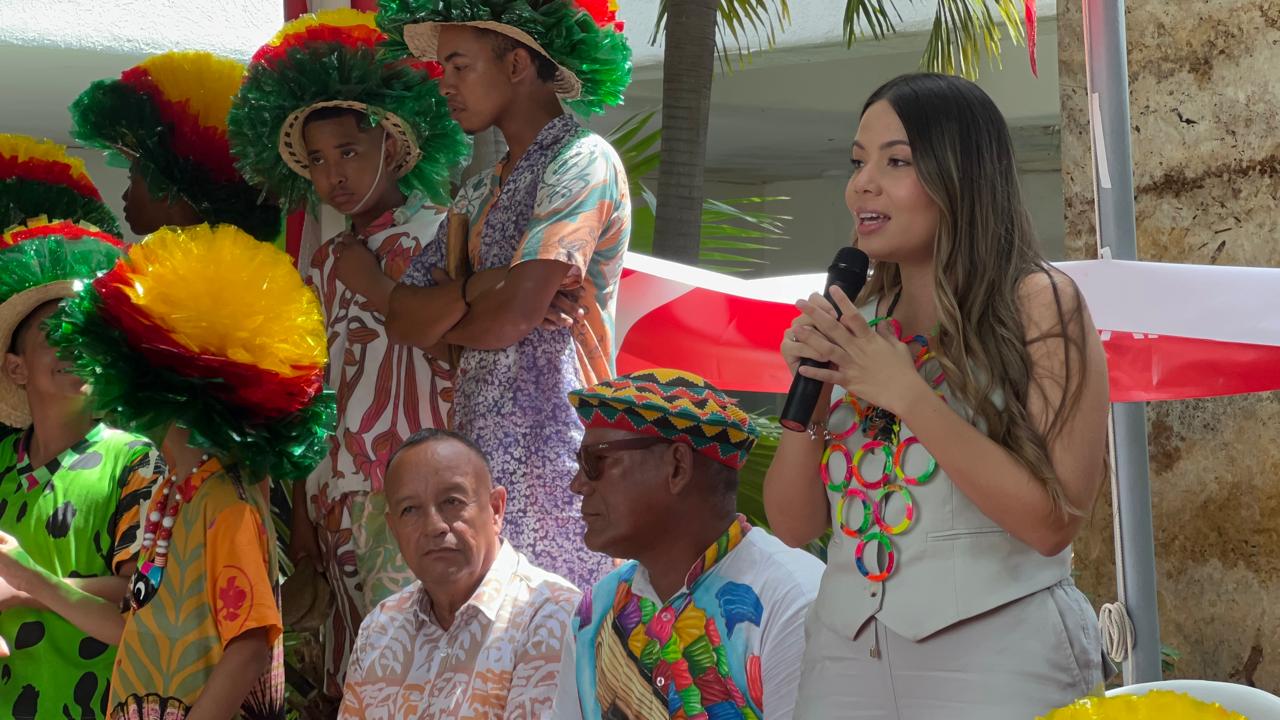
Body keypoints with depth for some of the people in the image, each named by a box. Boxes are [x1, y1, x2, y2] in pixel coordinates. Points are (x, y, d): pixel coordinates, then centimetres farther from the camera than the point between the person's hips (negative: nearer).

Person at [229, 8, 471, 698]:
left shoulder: (441, 238, -3)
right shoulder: (325, 265, 16)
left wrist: (380, 290, -9)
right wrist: (302, 511, 12)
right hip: (341, 504, 6)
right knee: (355, 681, 6)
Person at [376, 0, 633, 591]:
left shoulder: (582, 162, -6)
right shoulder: (480, 193, 20)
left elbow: (509, 319, -15)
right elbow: (400, 317, 11)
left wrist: (434, 319, 6)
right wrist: (477, 287, -8)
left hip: (551, 452, -8)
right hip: (481, 460, 8)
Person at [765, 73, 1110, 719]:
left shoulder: (1036, 303, -8)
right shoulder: (855, 321, 7)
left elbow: (1053, 521, -15)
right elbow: (793, 524, 8)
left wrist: (908, 394, -20)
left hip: (996, 652, -5)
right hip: (844, 650, 5)